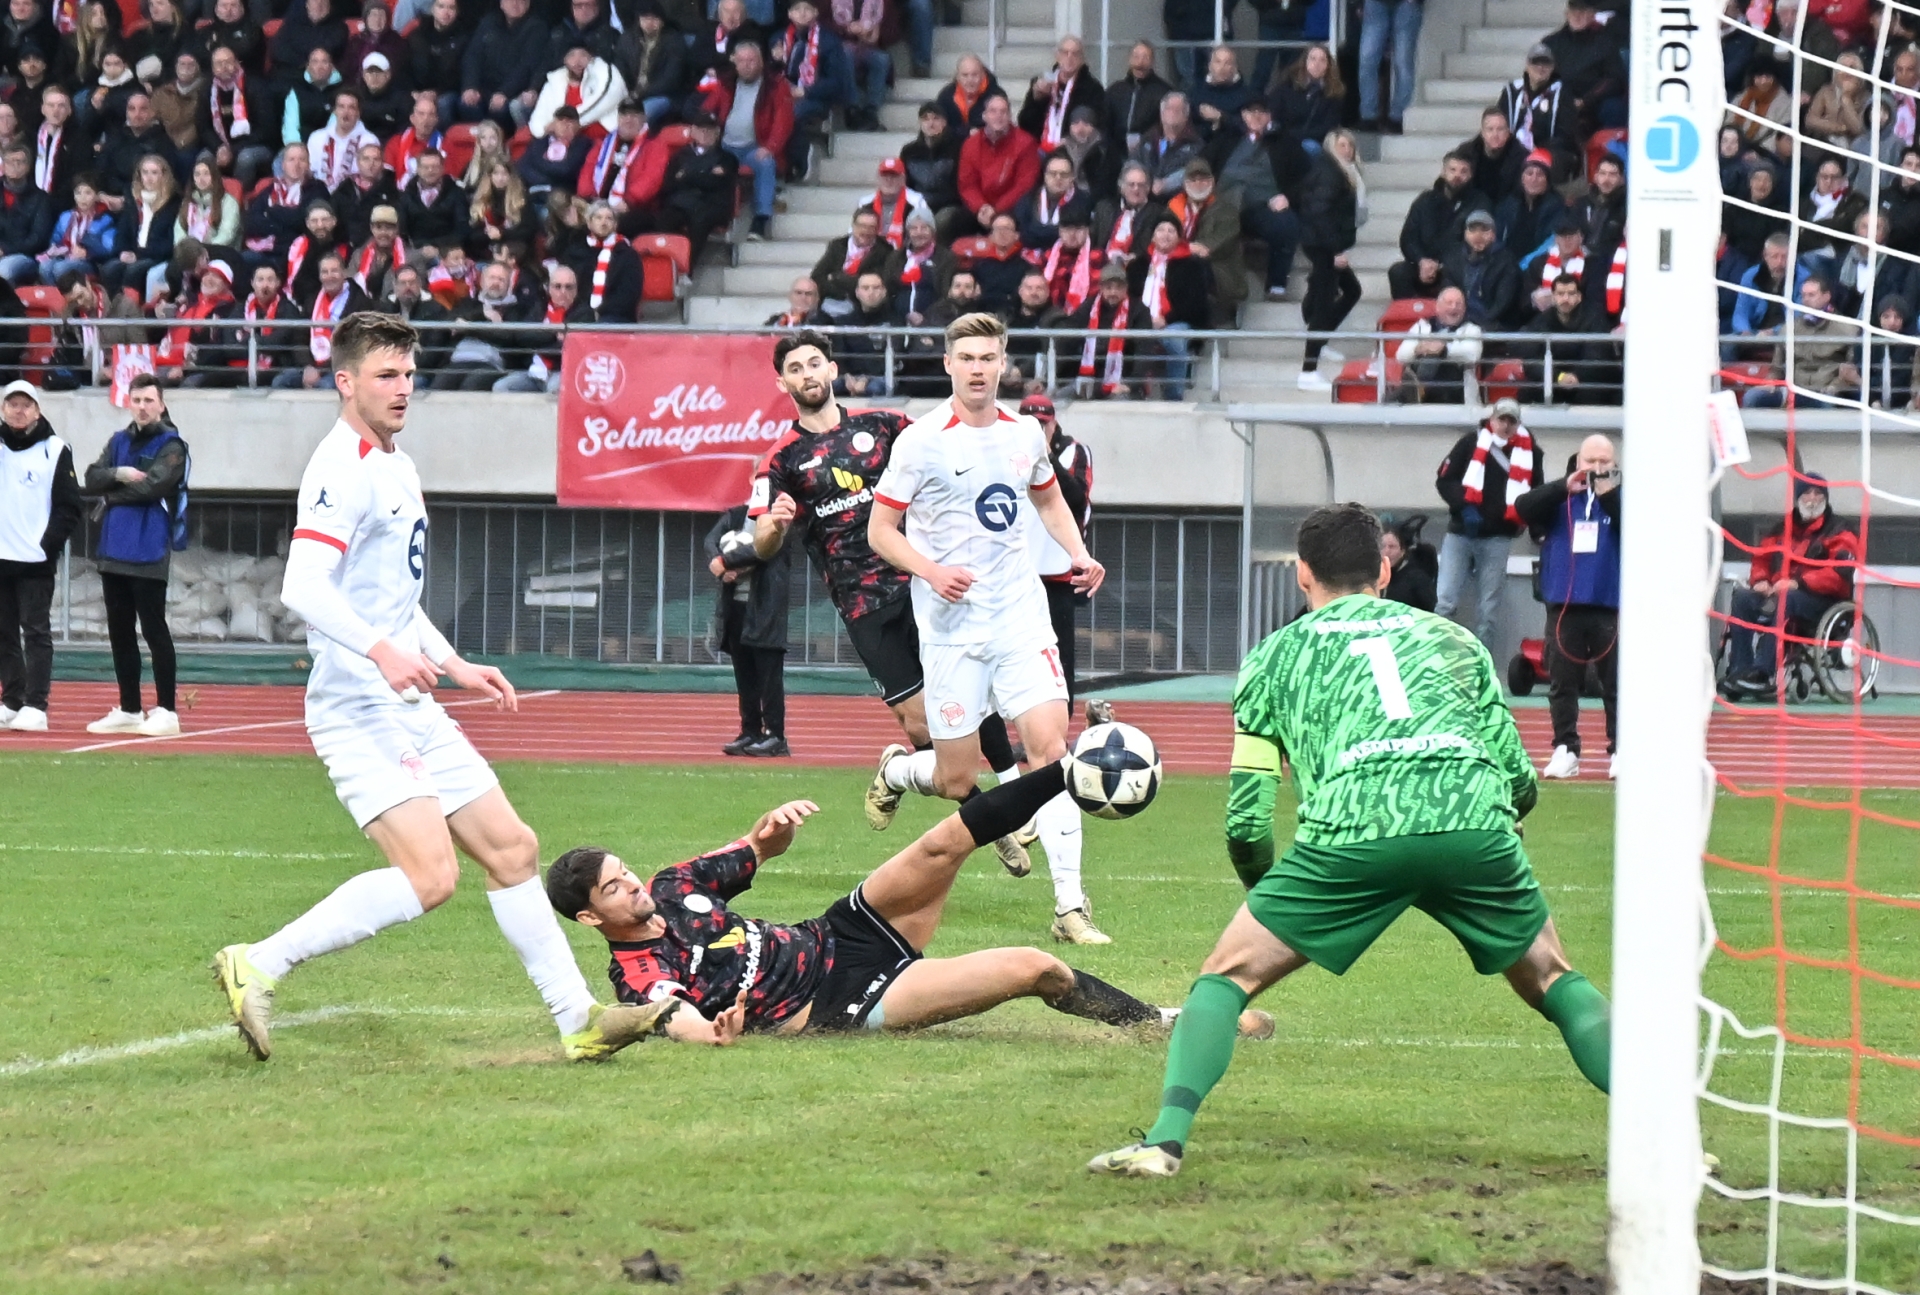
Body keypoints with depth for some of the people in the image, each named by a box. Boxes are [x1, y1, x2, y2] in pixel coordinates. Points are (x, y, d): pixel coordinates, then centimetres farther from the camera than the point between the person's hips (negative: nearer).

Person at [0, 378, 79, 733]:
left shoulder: (54, 451, 1)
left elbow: (69, 507, -1)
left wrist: (49, 544, -10)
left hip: (36, 560, -4)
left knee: (36, 631, -6)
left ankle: (35, 707, -9)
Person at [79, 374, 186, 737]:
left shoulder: (171, 446, -6)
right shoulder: (120, 441, 15)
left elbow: (151, 486, -18)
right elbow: (93, 478, 5)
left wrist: (110, 492, -4)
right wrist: (118, 474, -15)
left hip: (148, 553, -7)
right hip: (114, 550, 7)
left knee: (154, 629, -6)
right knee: (120, 632, 11)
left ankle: (166, 711, -3)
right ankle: (128, 710, 18)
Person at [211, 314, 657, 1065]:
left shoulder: (397, 469, 18)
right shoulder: (343, 469, -14)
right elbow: (303, 588, -27)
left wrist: (454, 666, 27)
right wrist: (381, 651, -38)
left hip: (411, 708, 10)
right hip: (360, 712, -10)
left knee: (511, 849, 10)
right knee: (429, 875, -20)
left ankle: (577, 1020, 16)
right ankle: (258, 966, -14)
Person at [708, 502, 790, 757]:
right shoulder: (734, 515, 15)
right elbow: (712, 540, 3)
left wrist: (725, 561, -13)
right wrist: (722, 570, -16)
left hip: (765, 607, -6)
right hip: (735, 605, 6)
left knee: (768, 672, -6)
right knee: (745, 675, 8)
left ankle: (775, 735, -5)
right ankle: (750, 733, 13)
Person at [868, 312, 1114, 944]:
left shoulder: (1025, 434, 6)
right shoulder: (921, 441, -8)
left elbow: (1048, 498, 26)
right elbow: (880, 530, -5)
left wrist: (1078, 553, 9)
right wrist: (932, 572, -21)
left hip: (1021, 613, 3)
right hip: (952, 625, -3)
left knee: (1049, 744, -12)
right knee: (957, 780, 0)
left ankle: (1070, 905, -11)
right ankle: (894, 772, 38)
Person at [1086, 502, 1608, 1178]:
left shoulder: (1277, 654, 26)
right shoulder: (1452, 637, 30)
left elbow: (1245, 817, 21)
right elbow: (1520, 782, 26)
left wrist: (1265, 890, 40)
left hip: (1353, 830, -2)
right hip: (1473, 819, 2)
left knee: (1226, 976, 13)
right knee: (1553, 981, 23)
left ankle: (1166, 1139, -6)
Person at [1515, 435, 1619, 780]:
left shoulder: (1621, 496, 3)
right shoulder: (1559, 496, 7)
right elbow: (1523, 508, -9)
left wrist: (1610, 495, -23)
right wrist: (1565, 487, -20)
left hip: (1610, 605, -2)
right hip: (1564, 605, 2)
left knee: (1615, 682, 1)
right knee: (1562, 682, 3)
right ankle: (1565, 750, 7)